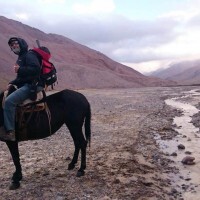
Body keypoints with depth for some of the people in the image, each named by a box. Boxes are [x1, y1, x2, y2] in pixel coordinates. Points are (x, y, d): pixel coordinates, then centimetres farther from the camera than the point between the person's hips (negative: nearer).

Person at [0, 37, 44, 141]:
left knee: (9, 101, -27)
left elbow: (36, 69, -21)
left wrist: (20, 69, -23)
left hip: (32, 86, -11)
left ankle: (10, 132, -29)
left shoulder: (29, 55, -5)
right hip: (25, 85, 11)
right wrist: (12, 83, 13)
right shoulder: (21, 57, 26)